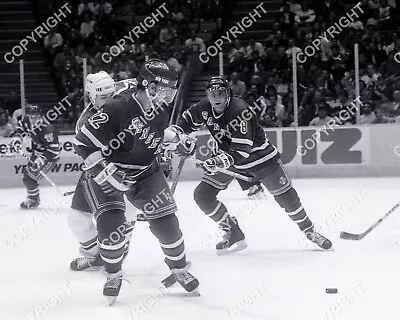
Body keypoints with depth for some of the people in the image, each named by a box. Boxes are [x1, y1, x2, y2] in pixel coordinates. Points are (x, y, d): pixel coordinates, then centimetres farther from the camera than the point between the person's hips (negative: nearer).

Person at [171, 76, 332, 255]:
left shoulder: (240, 111, -32)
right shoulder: (204, 108, -13)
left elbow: (243, 149, -38)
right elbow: (189, 119, 11)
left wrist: (222, 161, -52)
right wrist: (177, 133, -7)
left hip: (261, 156, -5)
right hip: (229, 157, 5)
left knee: (286, 196, -1)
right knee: (202, 195, -8)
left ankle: (309, 231, 23)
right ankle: (234, 234, 6)